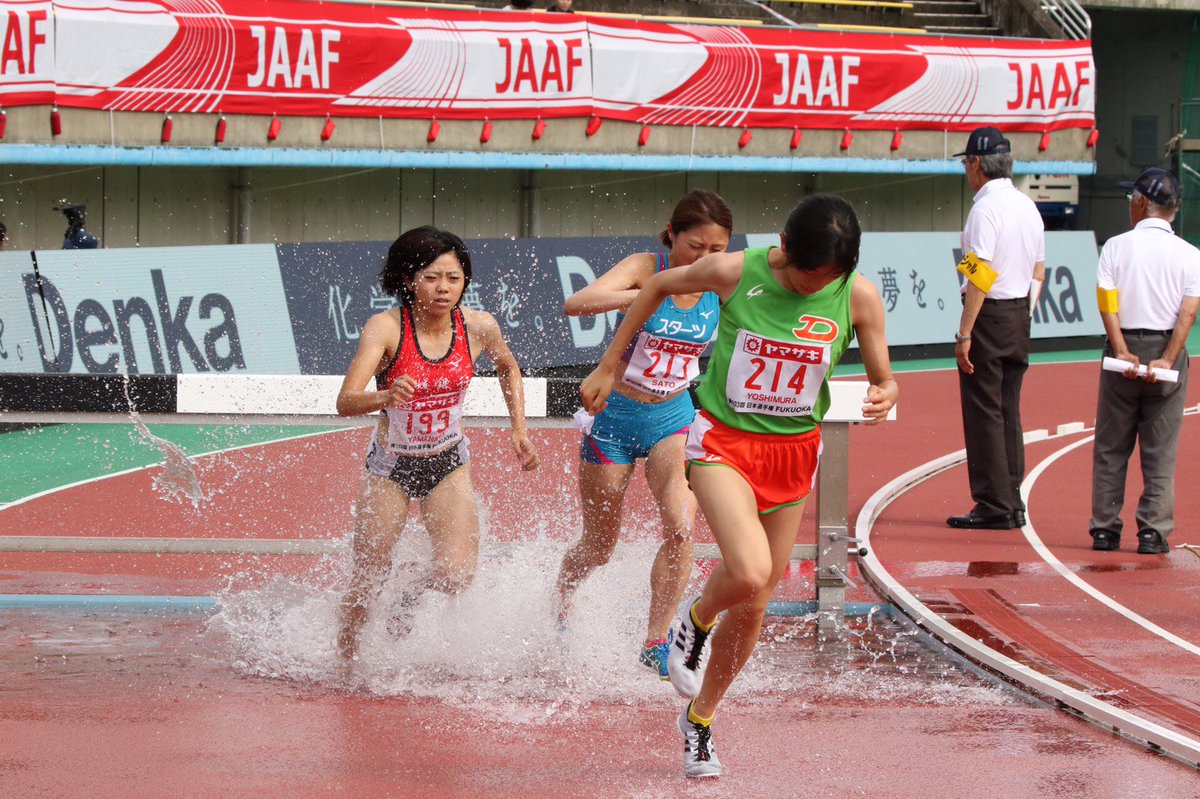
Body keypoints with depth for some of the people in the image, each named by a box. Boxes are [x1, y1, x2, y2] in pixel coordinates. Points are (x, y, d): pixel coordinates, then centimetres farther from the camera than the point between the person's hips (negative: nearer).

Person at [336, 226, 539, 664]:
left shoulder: (479, 327, -12)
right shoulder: (386, 327, -23)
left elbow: (508, 369, 13)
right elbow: (345, 401, -34)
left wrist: (519, 428, 6)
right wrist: (385, 397, -53)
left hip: (448, 464, 2)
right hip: (390, 464, -2)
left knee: (456, 575, -16)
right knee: (365, 584, 0)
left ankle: (414, 596, 20)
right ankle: (344, 661, 28)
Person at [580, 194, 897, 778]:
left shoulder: (858, 297, -11)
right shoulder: (734, 273, -16)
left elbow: (884, 379, -1)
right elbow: (658, 286, 2)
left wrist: (884, 396, -26)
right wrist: (608, 367, 5)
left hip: (793, 451, 3)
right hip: (723, 440, -3)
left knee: (753, 605, 10)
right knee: (750, 572, -26)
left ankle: (699, 719, 33)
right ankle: (697, 622, 10)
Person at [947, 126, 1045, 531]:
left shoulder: (986, 208, -15)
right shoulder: (1028, 207, 12)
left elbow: (980, 275, -20)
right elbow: (1038, 271, 15)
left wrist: (964, 334, -20)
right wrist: (1024, 316, 20)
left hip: (990, 315, -8)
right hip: (1020, 316, 8)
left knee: (983, 411, -4)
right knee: (1008, 411, 13)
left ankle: (994, 506, -5)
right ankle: (1012, 503, 14)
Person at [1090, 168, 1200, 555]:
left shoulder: (1116, 247, 0)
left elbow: (1107, 302, -10)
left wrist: (1123, 352, -16)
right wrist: (1167, 360, -15)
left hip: (1125, 346, 0)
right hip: (1167, 347, 0)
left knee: (1110, 447, 8)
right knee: (1161, 450, 4)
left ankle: (1105, 528, 8)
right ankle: (1154, 531, -1)